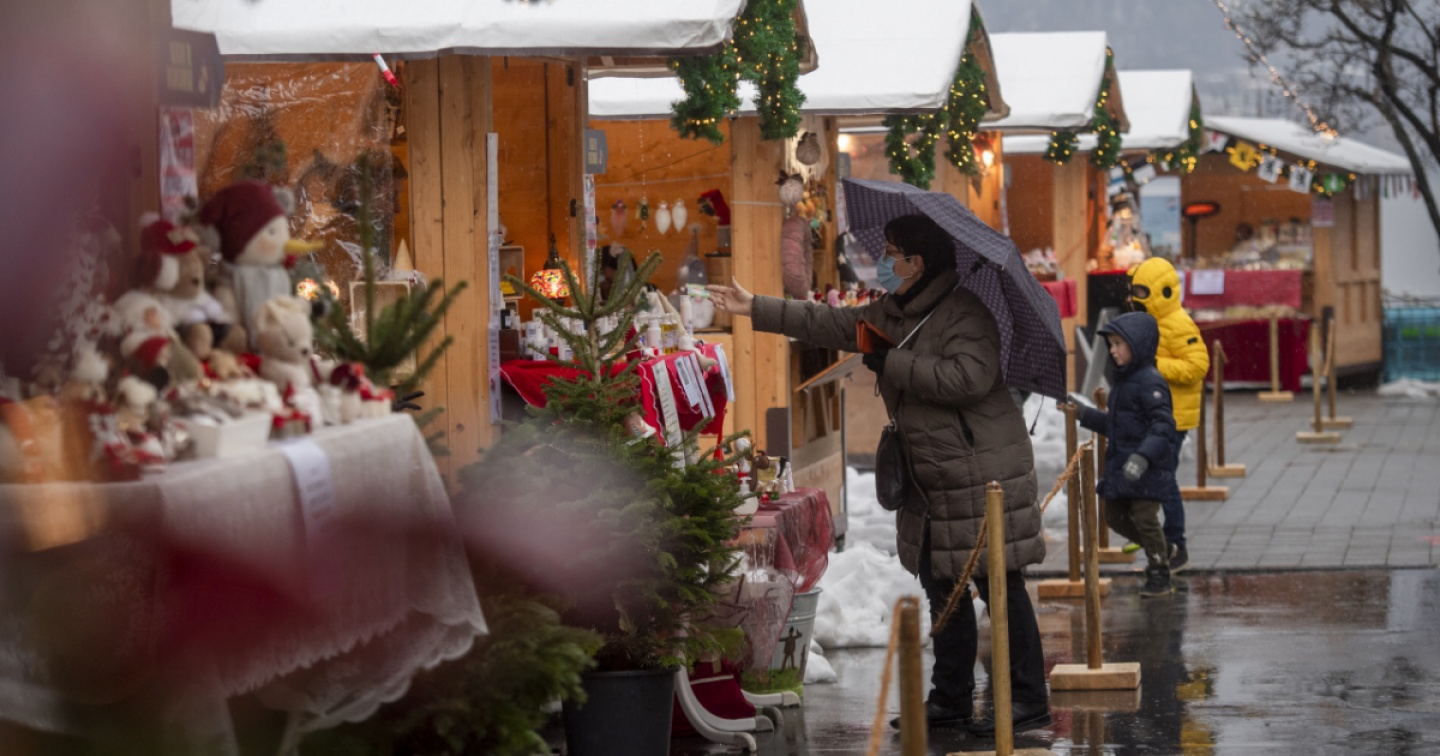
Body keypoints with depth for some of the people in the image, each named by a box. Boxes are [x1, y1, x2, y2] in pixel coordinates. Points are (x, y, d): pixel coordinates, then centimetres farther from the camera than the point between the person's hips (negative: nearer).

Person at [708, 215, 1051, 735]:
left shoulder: (964, 314, -16)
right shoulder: (892, 314, 13)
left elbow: (968, 377, -29)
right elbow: (830, 325, 18)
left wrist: (892, 364, -21)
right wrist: (756, 309, 16)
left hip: (983, 473, -10)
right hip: (931, 477, 10)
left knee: (1000, 585, -6)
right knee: (941, 586, 14)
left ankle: (1028, 700, -1)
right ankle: (950, 700, 22)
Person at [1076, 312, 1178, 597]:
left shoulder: (1150, 382, -17)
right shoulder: (1122, 380, 14)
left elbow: (1163, 425, -26)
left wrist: (1144, 455, -38)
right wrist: (1083, 414, 25)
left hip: (1147, 469, -10)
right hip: (1120, 466, 10)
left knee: (1144, 517, -5)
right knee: (1115, 517, 15)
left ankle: (1159, 575, 9)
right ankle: (1160, 553, 33)